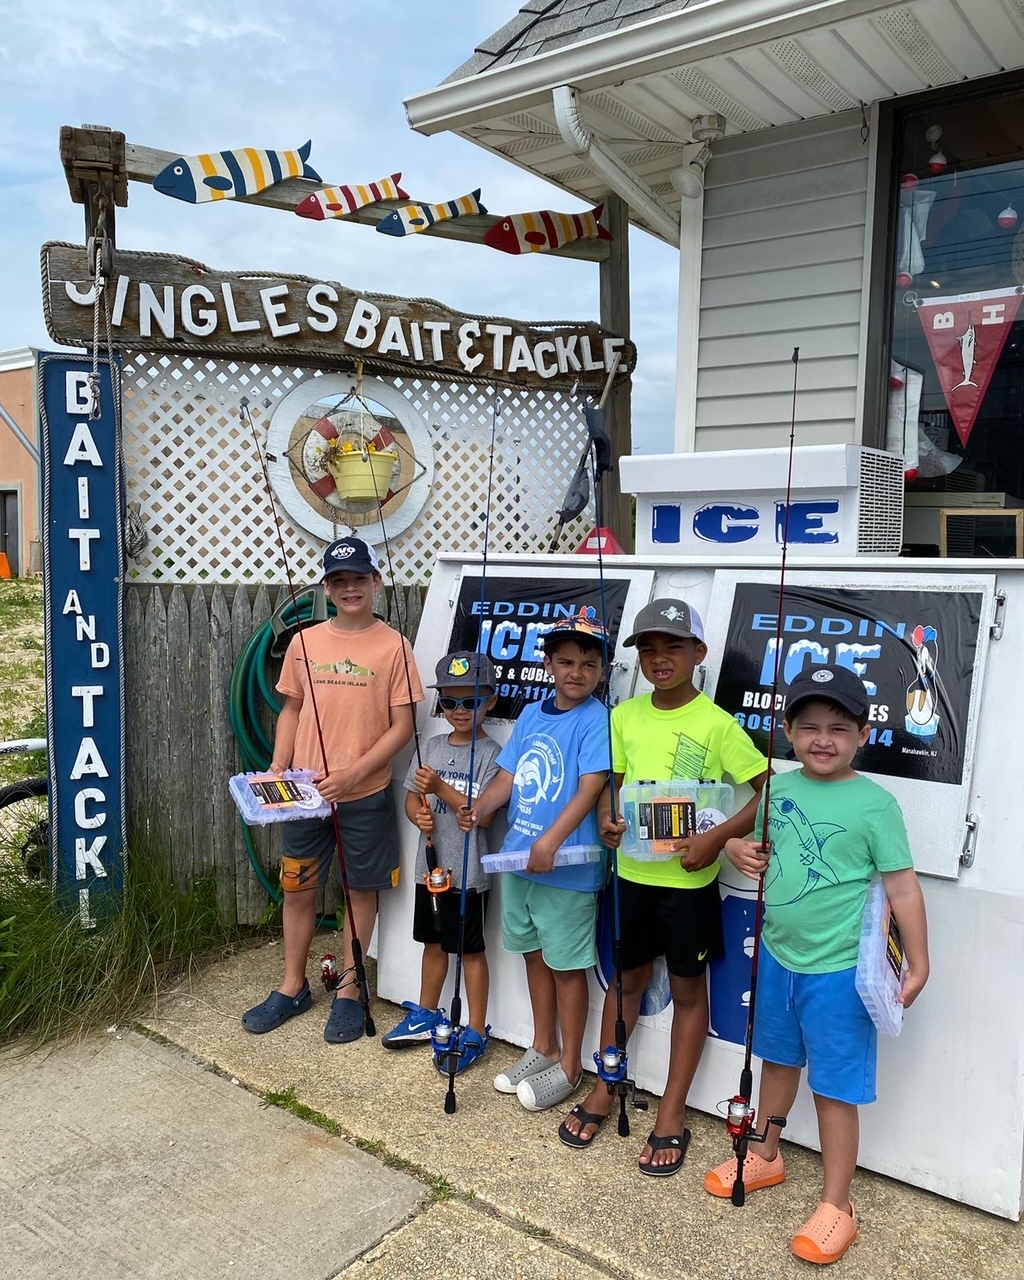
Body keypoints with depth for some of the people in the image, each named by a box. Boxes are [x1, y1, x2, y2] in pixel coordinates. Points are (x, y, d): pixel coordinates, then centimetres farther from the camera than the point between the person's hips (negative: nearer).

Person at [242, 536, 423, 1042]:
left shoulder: (393, 646, -8)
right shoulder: (305, 642, 2)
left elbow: (402, 725, -8)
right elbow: (292, 709, 11)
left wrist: (353, 774, -16)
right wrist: (278, 767, -1)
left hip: (365, 794, -3)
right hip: (305, 791, 3)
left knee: (360, 890, 10)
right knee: (297, 887, 13)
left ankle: (349, 992, 26)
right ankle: (293, 987, 31)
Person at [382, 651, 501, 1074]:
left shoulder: (491, 754, -12)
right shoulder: (432, 747, 6)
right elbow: (412, 797, 10)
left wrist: (440, 787, -24)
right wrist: (418, 814, -12)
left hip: (467, 871, -6)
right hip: (430, 863, 6)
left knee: (470, 948, 6)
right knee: (434, 941, 20)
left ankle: (476, 1032, 19)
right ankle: (426, 1015, 37)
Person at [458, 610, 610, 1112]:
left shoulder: (596, 720, -12)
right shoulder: (531, 715, 8)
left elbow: (590, 788, -20)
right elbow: (507, 777, 9)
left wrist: (550, 842, -28)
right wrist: (479, 809, -9)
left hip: (567, 867, -7)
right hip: (518, 857, 7)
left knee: (566, 964, 7)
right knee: (534, 954, 19)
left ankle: (569, 1067, 25)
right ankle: (543, 1048, 38)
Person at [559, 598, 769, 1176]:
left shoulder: (717, 725, -14)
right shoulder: (625, 716, 0)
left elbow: (770, 792, -12)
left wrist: (717, 837, -21)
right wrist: (607, 819, -7)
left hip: (689, 878, -4)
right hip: (632, 872, 4)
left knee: (688, 989, 12)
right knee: (627, 979, 18)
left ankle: (672, 1114, 26)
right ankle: (604, 1090, 35)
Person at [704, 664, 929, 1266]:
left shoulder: (875, 804, -15)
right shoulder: (780, 789, 0)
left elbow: (903, 886, -13)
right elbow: (762, 849, 15)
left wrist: (919, 964, -13)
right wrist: (739, 850, -8)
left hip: (838, 970, -5)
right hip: (778, 956, 6)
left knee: (835, 1088, 6)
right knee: (779, 1060, 24)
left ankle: (836, 1207, 23)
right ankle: (765, 1157, 45)